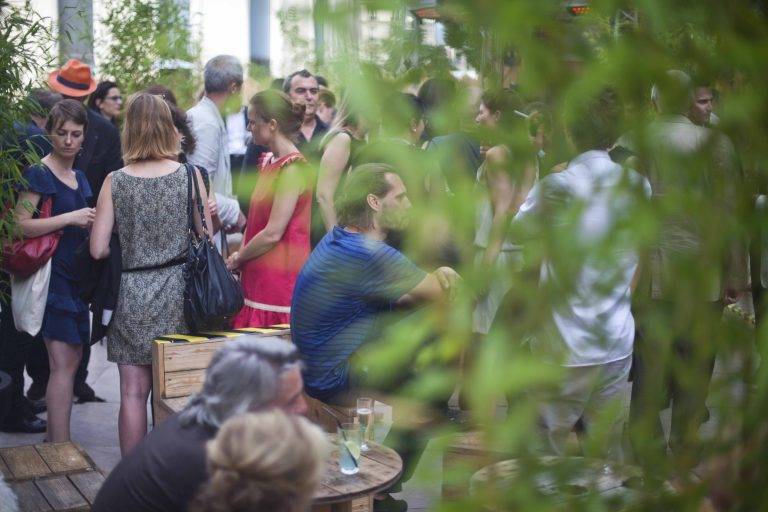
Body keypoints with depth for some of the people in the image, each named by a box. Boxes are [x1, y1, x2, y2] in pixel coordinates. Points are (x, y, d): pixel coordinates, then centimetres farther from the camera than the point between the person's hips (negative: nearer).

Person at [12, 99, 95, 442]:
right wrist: (71, 218, -19)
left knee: (72, 358, 9)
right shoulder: (39, 174, -8)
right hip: (52, 273, -8)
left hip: (75, 275, 8)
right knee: (63, 363, -11)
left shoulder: (79, 177, 16)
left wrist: (92, 223, 11)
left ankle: (55, 440, 18)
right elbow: (20, 225, -18)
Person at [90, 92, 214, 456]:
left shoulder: (115, 182, -5)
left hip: (132, 295, 0)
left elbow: (98, 249, -6)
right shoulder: (189, 176, -5)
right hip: (178, 292, 0)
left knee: (133, 391, 6)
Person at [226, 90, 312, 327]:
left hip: (281, 278, -8)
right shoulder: (269, 162, 14)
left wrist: (237, 259, -4)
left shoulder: (292, 168, -14)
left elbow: (273, 234, -17)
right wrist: (241, 256, 4)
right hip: (258, 277, 8)